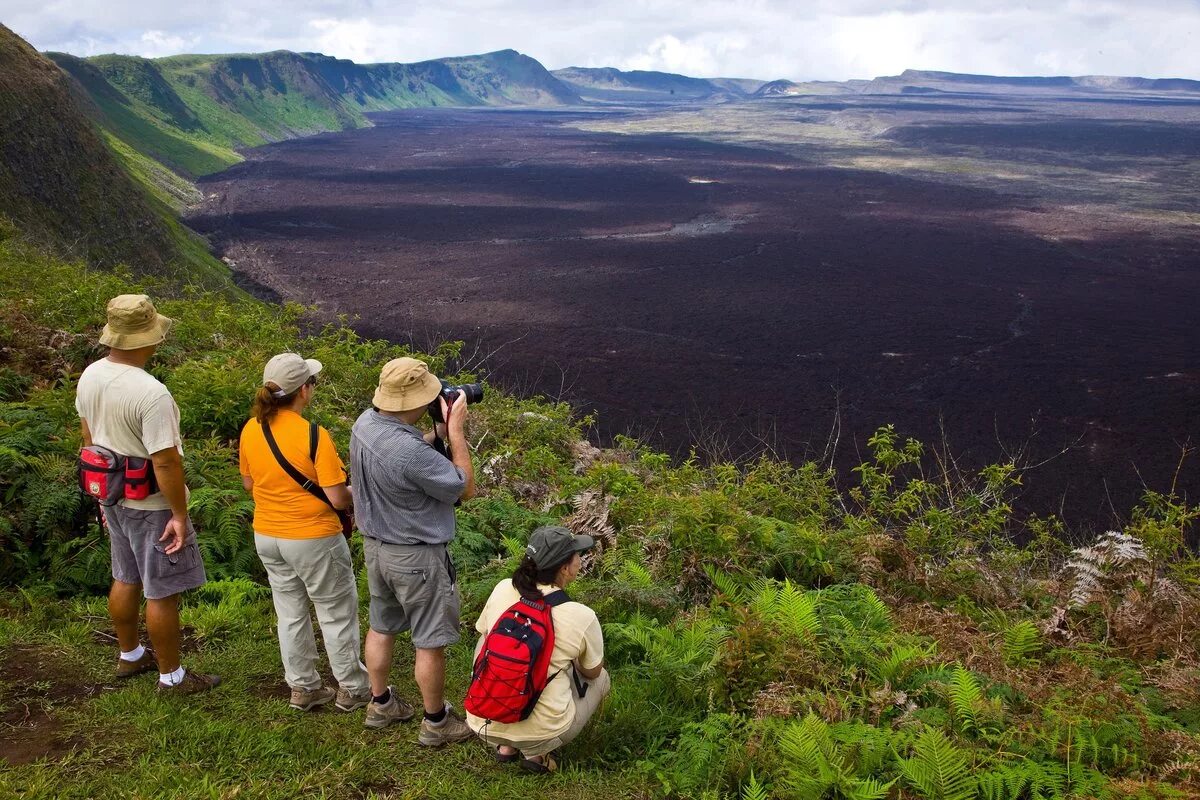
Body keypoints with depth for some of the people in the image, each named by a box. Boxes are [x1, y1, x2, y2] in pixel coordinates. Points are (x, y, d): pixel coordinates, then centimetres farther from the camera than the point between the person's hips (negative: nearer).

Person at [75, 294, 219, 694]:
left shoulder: (90, 376, -3)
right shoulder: (151, 394, -30)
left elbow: (90, 440, 9)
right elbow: (165, 463, -27)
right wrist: (180, 515, -17)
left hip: (113, 495, 8)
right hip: (151, 505, -8)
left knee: (126, 579, 24)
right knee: (162, 592, 6)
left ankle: (130, 656, 42)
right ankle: (171, 676, 21)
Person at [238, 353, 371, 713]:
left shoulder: (251, 430, -5)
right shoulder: (314, 435, -24)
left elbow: (249, 483, 10)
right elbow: (338, 498, -22)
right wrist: (357, 492, -1)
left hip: (267, 537, 6)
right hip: (313, 539, -6)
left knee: (290, 613, 19)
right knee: (337, 614, 12)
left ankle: (303, 688, 32)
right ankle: (352, 689, 25)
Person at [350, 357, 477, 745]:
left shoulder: (365, 422, -8)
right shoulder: (412, 453, -35)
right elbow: (465, 488, -20)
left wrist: (438, 430, -2)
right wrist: (455, 430, -16)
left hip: (376, 545, 9)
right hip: (416, 556, -8)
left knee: (381, 627, 24)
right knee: (430, 642, 9)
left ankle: (380, 704, 42)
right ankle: (436, 722, 26)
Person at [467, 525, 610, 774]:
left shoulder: (502, 589, -5)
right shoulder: (582, 617, -14)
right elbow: (591, 671, 5)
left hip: (483, 724, 3)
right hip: (540, 730, -3)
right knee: (601, 679, 23)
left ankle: (504, 746, 22)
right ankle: (536, 751, 7)